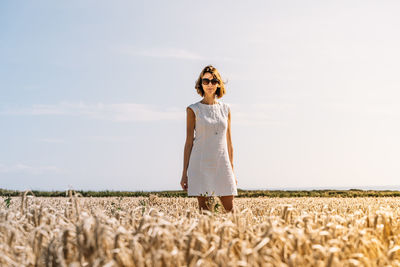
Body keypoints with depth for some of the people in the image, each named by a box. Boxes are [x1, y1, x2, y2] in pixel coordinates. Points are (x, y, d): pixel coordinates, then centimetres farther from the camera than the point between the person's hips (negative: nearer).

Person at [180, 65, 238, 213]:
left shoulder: (225, 109, 10)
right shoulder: (193, 110, 1)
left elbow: (228, 142, 13)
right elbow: (189, 142, 0)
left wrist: (232, 170, 13)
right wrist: (184, 173, -3)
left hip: (221, 163, 3)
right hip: (200, 163, -3)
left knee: (230, 209, 2)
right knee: (204, 210, -1)